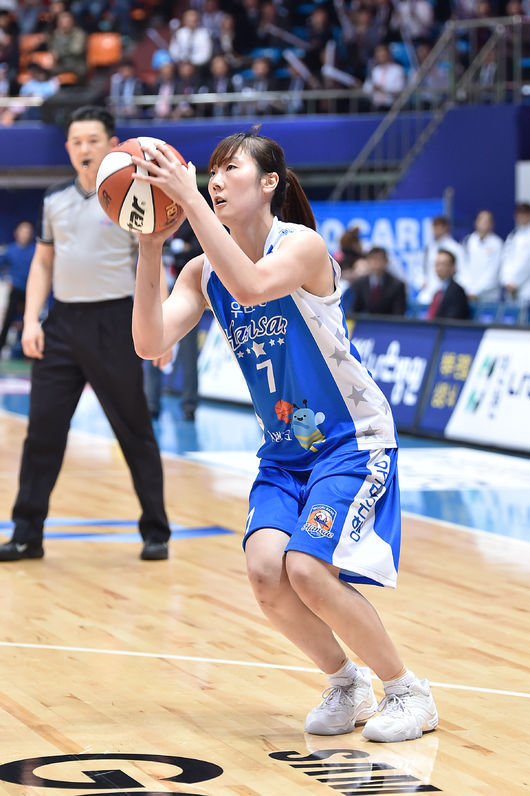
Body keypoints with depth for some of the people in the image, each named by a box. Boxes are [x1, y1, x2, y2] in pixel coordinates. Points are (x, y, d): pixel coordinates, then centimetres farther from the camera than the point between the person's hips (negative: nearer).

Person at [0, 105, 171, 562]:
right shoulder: (55, 200, 11)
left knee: (135, 432, 2)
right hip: (62, 322, 4)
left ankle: (156, 533, 12)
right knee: (42, 429, 2)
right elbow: (42, 263, 16)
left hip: (113, 323, -4)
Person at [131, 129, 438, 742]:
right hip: (283, 451, 6)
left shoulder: (304, 246, -18)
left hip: (352, 441, -6)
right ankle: (346, 684, 10)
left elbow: (250, 286, -40)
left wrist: (190, 200, -41)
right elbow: (150, 343, -14)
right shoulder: (203, 271, 0)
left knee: (308, 569, -22)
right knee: (265, 571, -15)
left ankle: (408, 692, -1)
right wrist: (150, 246, -21)